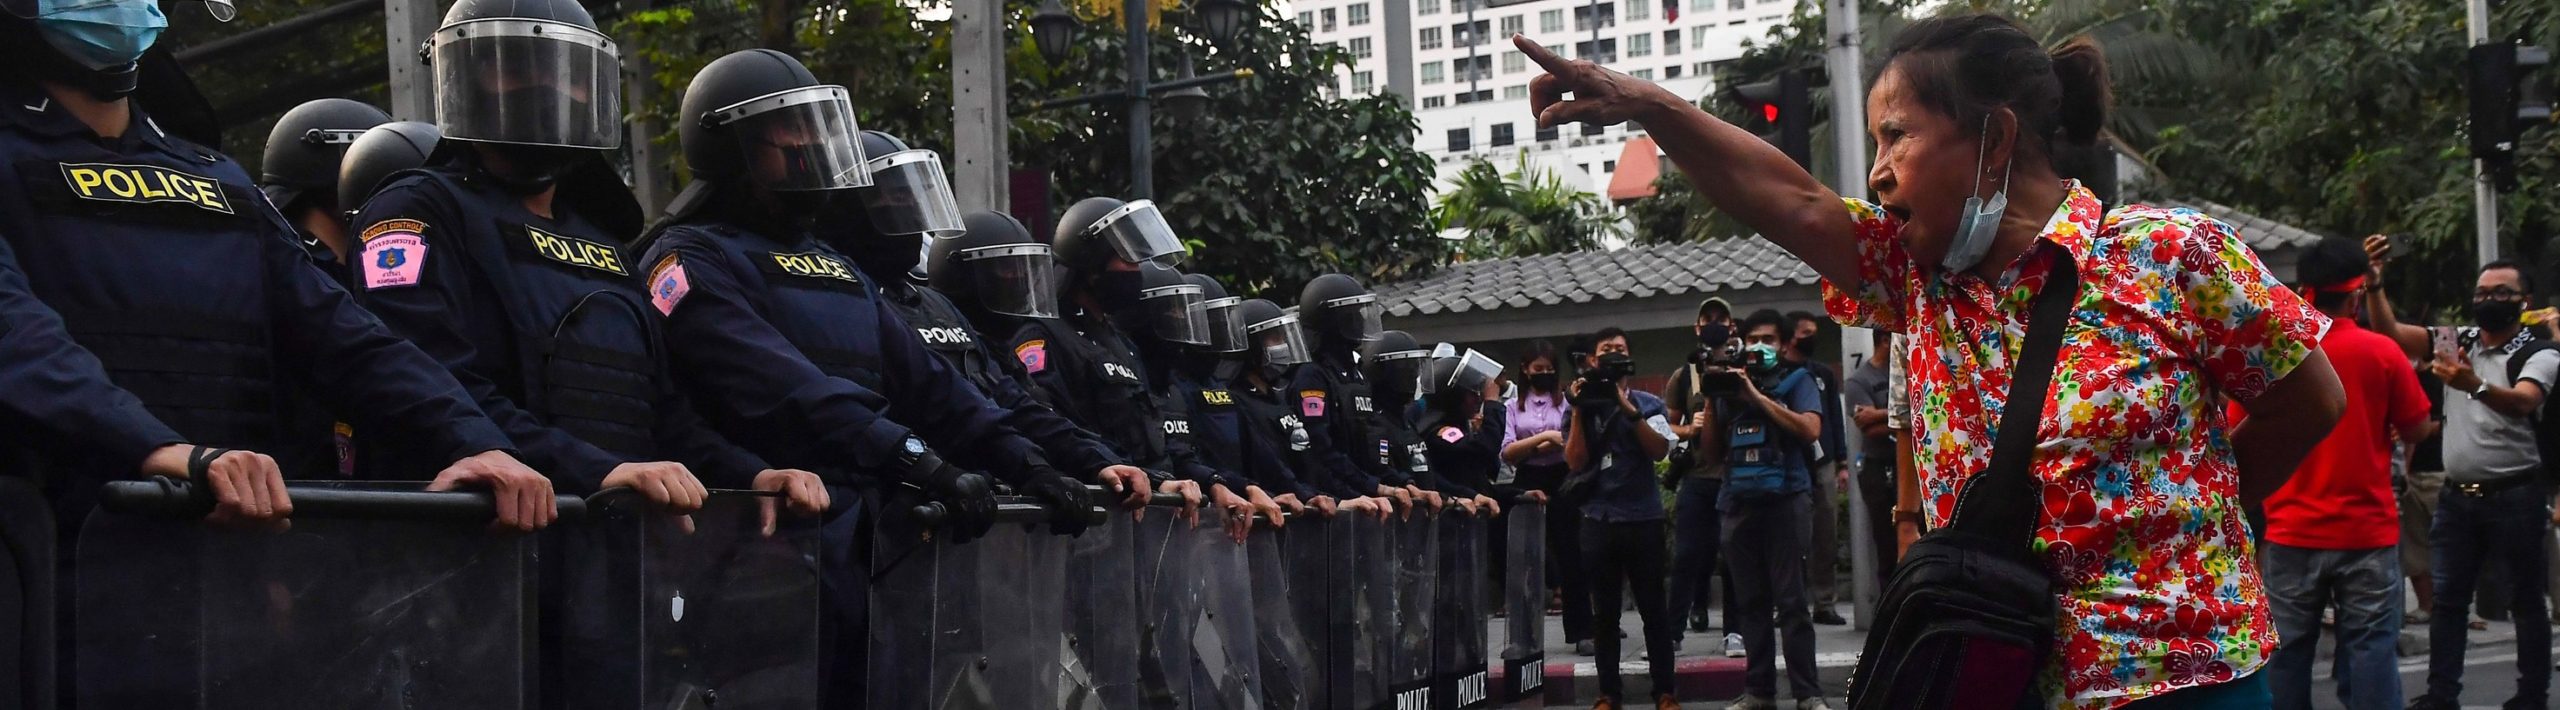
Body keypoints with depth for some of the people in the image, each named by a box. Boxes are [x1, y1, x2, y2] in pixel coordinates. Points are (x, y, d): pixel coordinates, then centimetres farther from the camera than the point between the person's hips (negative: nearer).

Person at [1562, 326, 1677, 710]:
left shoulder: (1647, 403, 4)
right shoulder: (1581, 408, 7)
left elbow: (1660, 449, -10)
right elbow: (1575, 461, -3)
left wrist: (1628, 409, -15)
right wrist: (1580, 409, -9)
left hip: (1643, 517, -1)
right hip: (1598, 520, 1)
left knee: (1653, 608, 1)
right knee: (1605, 611, 6)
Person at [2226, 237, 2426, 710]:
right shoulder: (2382, 352, -6)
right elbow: (2416, 431, 3)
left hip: (2292, 531, 1)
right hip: (2367, 531, -1)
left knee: (2288, 652, 7)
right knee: (2370, 648, 2)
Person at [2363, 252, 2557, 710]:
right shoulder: (2456, 341, 8)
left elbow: (2523, 402, -27)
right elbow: (2389, 332, 2)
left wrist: (2475, 386, -46)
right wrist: (2373, 284, -11)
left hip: (2515, 495, -5)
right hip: (2458, 495, 5)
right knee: (2447, 598, 6)